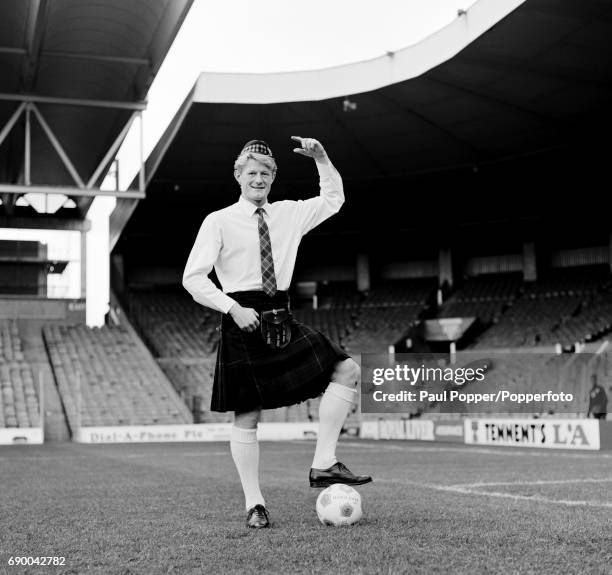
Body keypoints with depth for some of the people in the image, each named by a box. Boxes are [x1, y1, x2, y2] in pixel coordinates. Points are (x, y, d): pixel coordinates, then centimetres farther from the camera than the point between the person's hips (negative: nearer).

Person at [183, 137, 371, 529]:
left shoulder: (288, 214, 13)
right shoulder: (219, 221, -2)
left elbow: (333, 200, 22)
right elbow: (193, 278, -5)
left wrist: (322, 159, 6)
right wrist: (233, 309, -18)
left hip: (282, 320, 5)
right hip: (244, 321, -5)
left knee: (347, 370, -6)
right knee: (247, 415, -3)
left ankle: (324, 464, -4)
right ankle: (254, 504, 8)